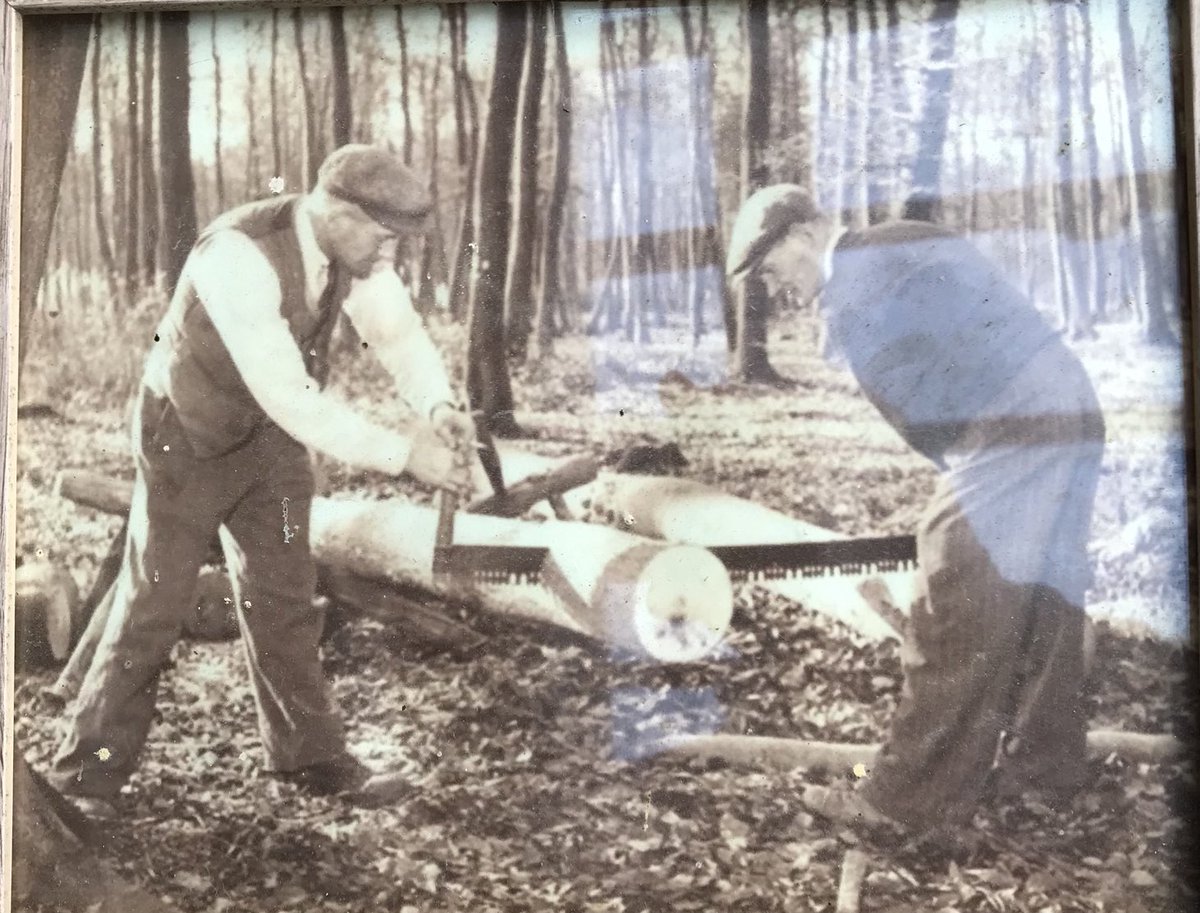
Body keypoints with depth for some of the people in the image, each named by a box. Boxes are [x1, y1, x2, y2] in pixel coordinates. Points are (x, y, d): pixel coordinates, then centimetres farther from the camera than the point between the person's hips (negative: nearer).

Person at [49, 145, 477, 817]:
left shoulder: (354, 244, -14)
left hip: (274, 431, 6)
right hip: (191, 435, -6)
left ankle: (308, 751, 26)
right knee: (156, 598, 3)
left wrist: (438, 407, -33)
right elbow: (290, 396, -40)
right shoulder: (240, 256, -36)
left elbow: (401, 334, -12)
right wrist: (402, 453, -40)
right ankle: (94, 764, 20)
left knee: (284, 593, 12)